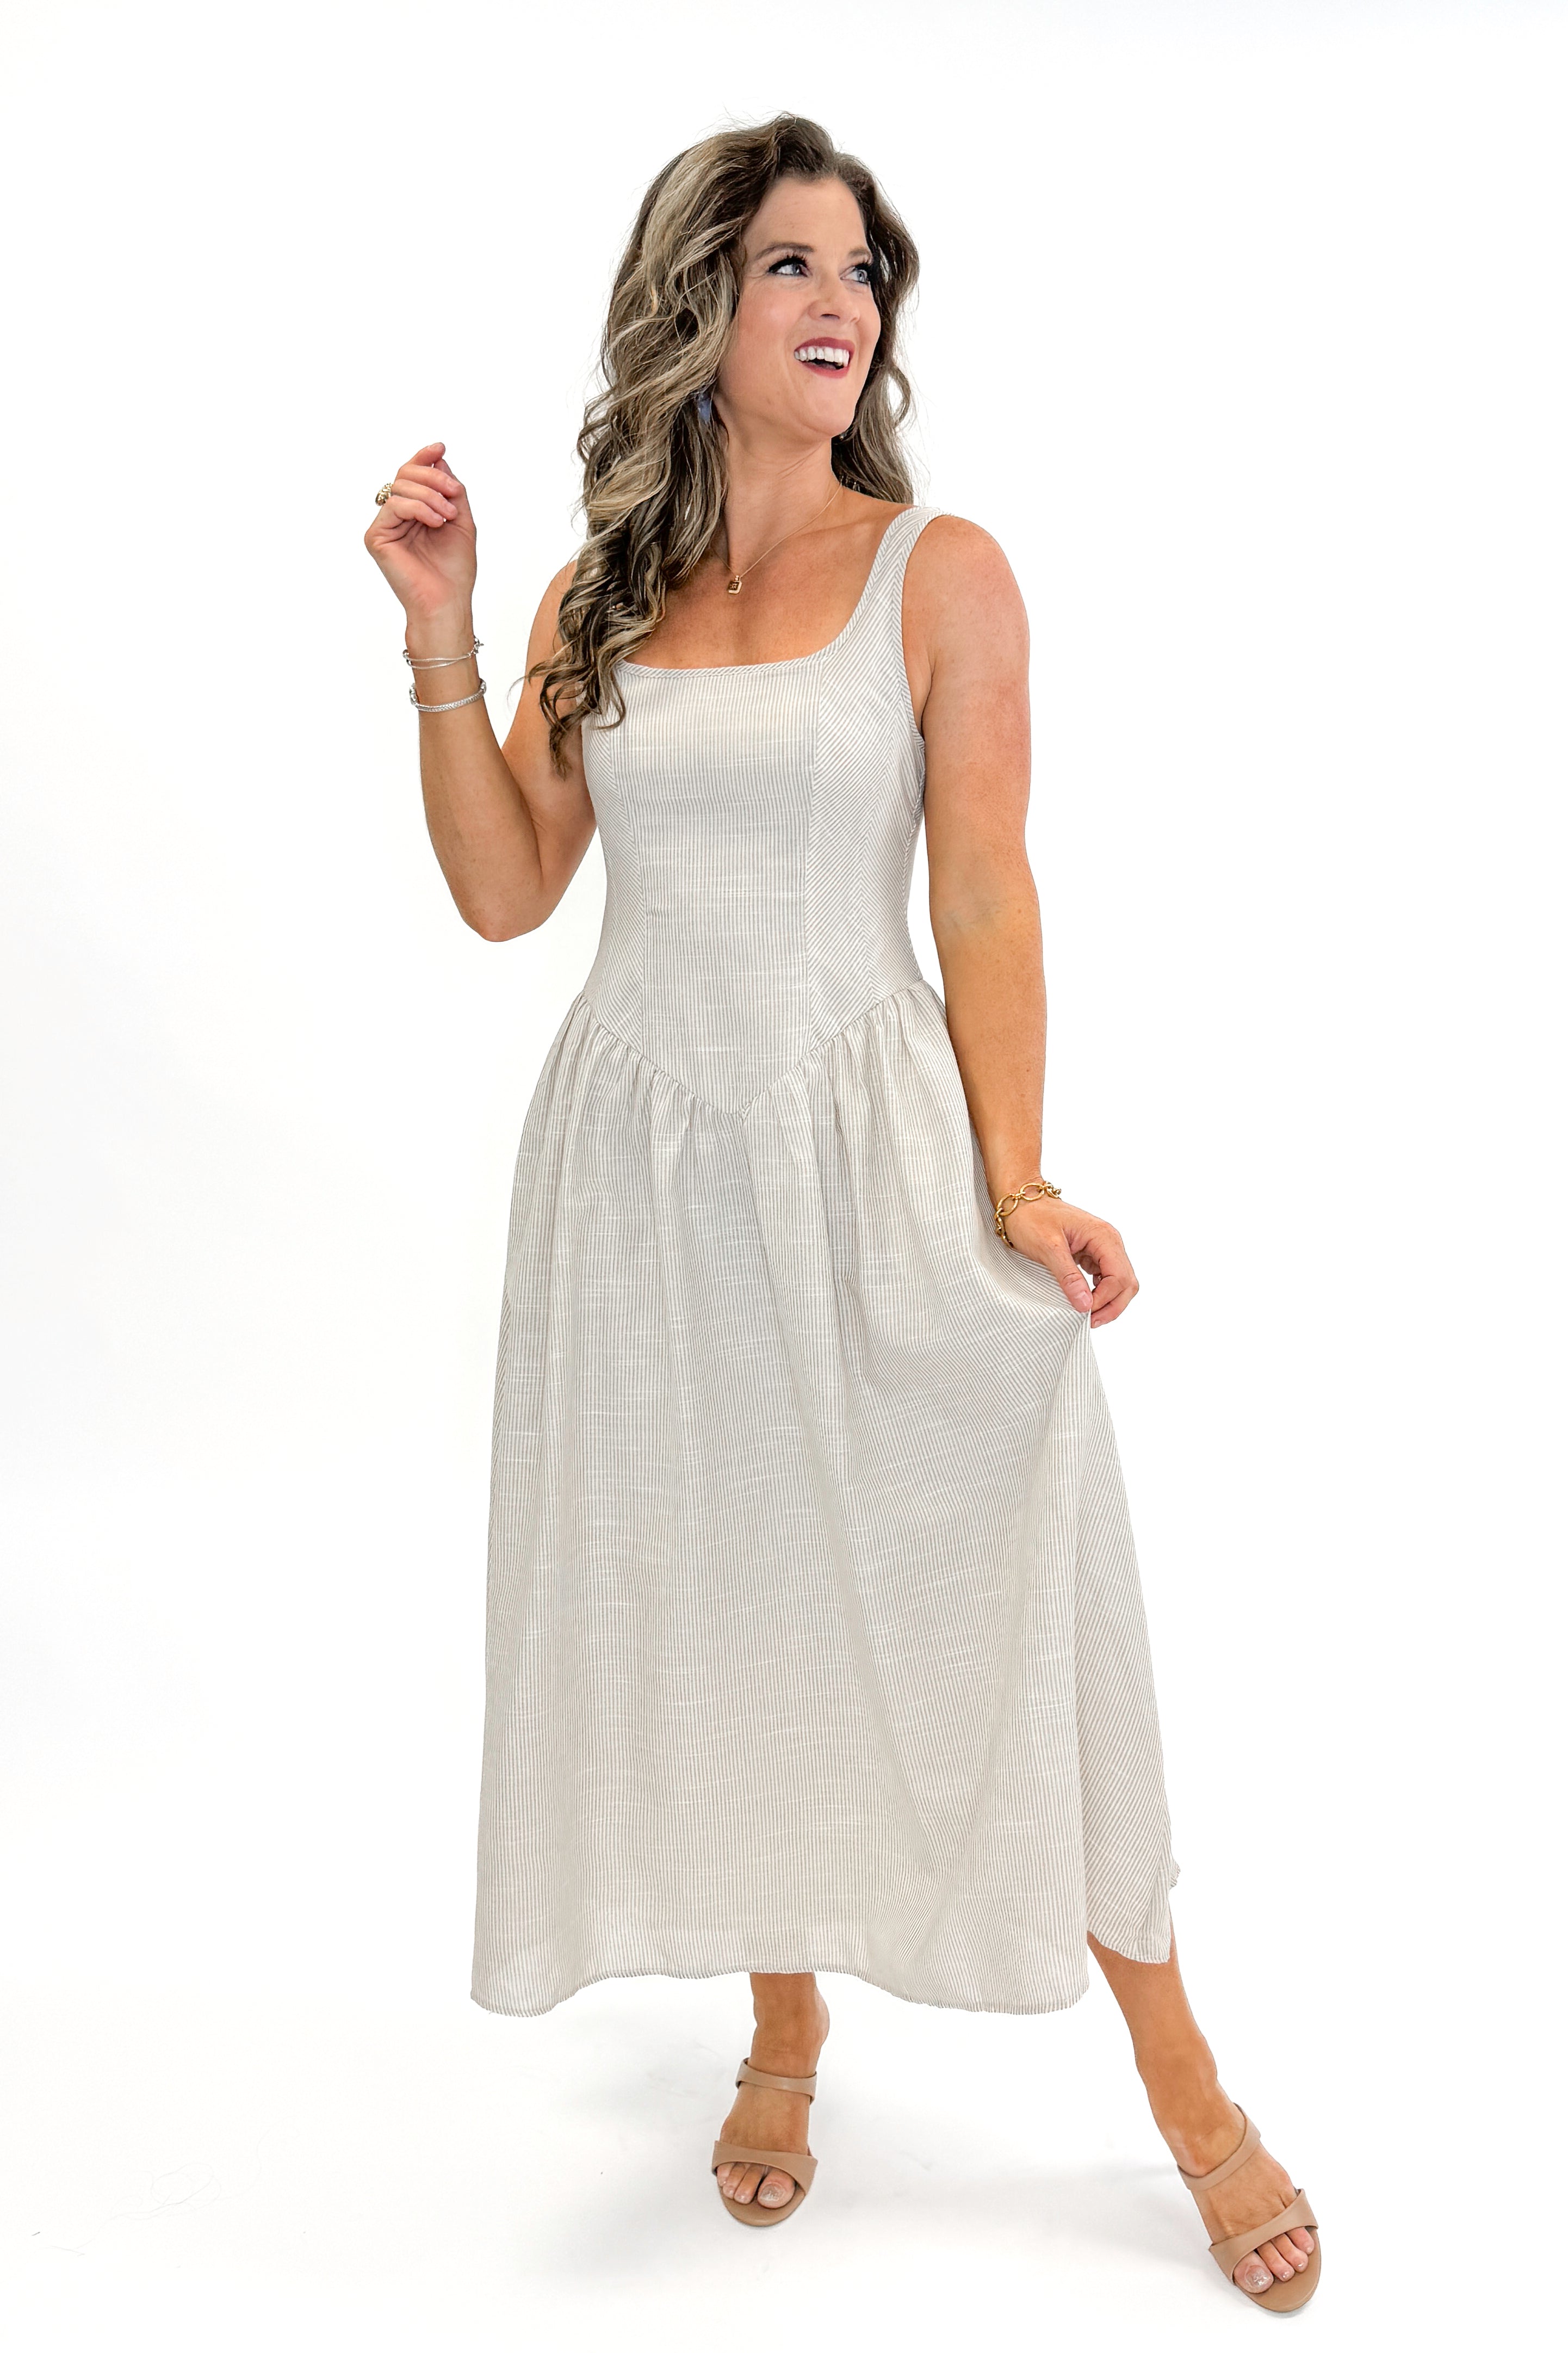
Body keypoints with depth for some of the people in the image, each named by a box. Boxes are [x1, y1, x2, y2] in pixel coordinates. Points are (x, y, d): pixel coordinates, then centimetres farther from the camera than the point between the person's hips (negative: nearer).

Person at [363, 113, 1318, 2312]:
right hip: (639, 1154, 4)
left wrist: (1015, 1185, -14)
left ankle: (1188, 2091, 18)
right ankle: (786, 2020, 34)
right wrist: (437, 632, -2)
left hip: (867, 1140, -3)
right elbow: (505, 890, 4)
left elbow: (983, 897, -7)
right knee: (711, 1603, 11)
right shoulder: (598, 601, 8)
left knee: (991, 1592, 0)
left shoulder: (940, 574, -2)